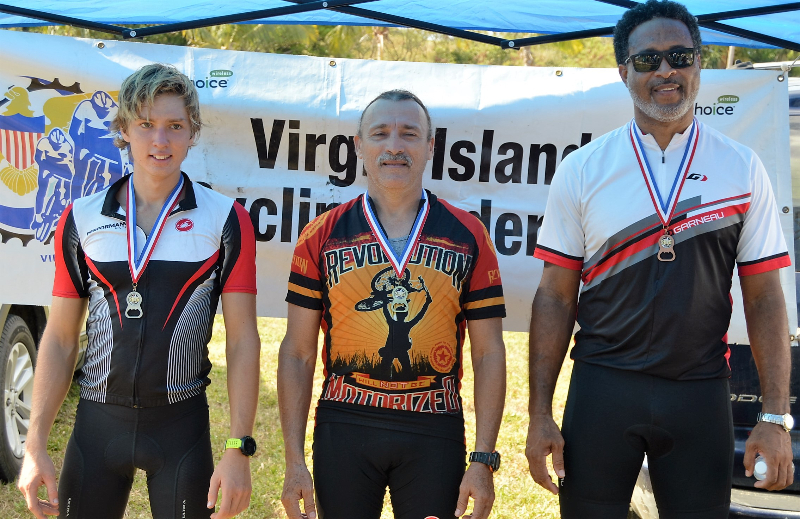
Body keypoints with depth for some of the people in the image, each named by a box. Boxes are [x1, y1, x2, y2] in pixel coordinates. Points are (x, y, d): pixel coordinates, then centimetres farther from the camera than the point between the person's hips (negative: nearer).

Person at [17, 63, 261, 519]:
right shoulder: (82, 220, 3)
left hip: (181, 427, -2)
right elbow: (60, 339, 7)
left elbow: (243, 340, -4)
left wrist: (239, 450, -11)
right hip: (98, 421, 2)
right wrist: (35, 445, 1)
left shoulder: (226, 220, -3)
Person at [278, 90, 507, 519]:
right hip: (343, 428, 0)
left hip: (435, 434, 0)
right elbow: (297, 353, 4)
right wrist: (294, 461, -1)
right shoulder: (322, 237, 3)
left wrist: (484, 461, -4)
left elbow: (489, 354, 3)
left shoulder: (468, 237, 3)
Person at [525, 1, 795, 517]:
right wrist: (540, 416, -3)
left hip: (701, 393, 0)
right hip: (601, 388, 0)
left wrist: (777, 416, -5)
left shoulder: (743, 168, 1)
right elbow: (556, 296, 2)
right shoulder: (582, 170, 0)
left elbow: (764, 298, 1)